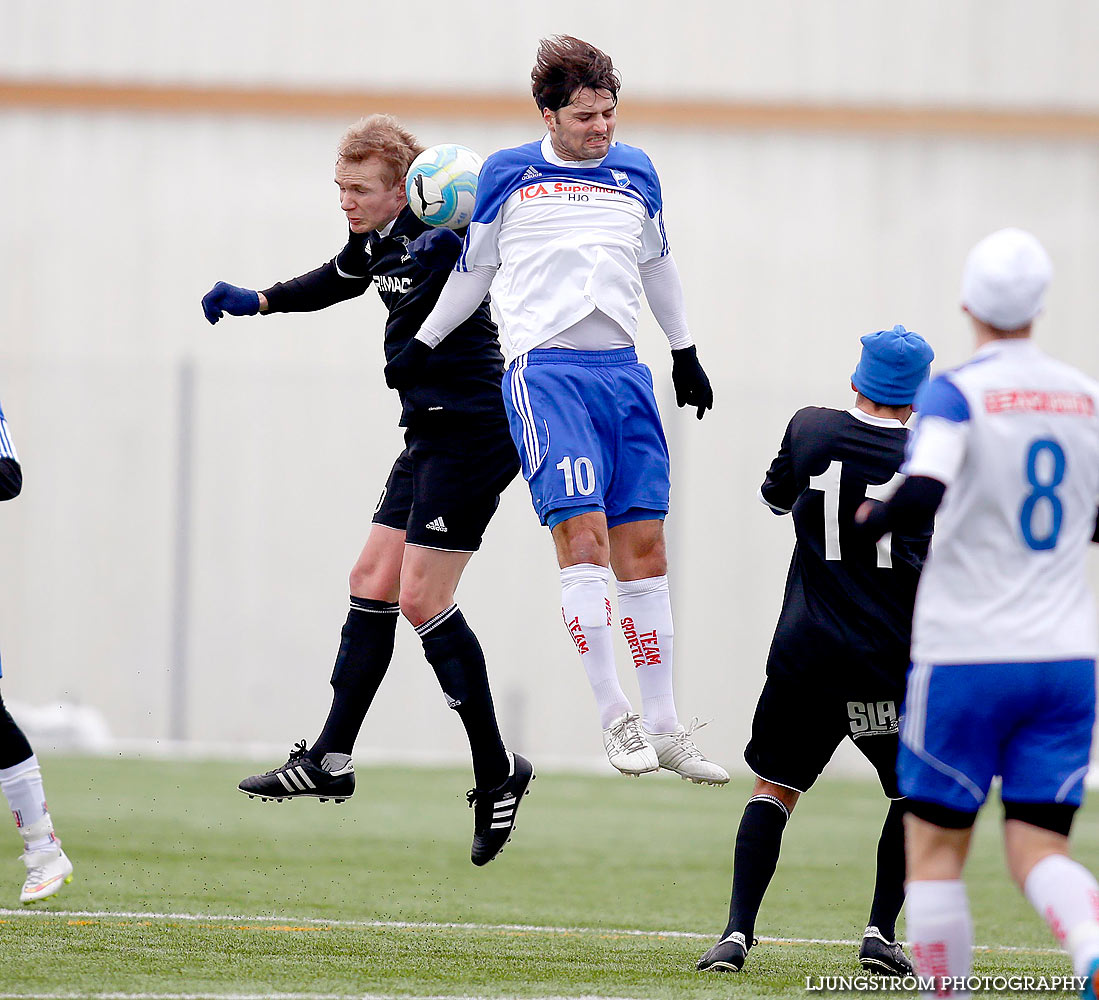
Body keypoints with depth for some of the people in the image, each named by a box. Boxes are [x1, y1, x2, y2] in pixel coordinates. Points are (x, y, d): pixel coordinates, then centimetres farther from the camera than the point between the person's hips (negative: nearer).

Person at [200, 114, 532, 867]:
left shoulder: (441, 238, -16)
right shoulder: (377, 242, 11)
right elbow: (339, 280, 32)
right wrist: (257, 301, 31)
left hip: (472, 431, -10)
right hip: (432, 436, 10)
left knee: (422, 600, -11)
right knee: (373, 585, 9)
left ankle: (497, 771, -2)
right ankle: (333, 760, 14)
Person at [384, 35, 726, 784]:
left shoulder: (636, 173, 13)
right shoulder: (508, 176, 5)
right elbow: (474, 269, 18)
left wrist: (686, 353, 31)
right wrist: (423, 346, 18)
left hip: (623, 371, 4)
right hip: (546, 371, -4)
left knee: (644, 544, 2)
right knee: (581, 530, -17)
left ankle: (663, 727, 8)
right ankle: (614, 717, -16)